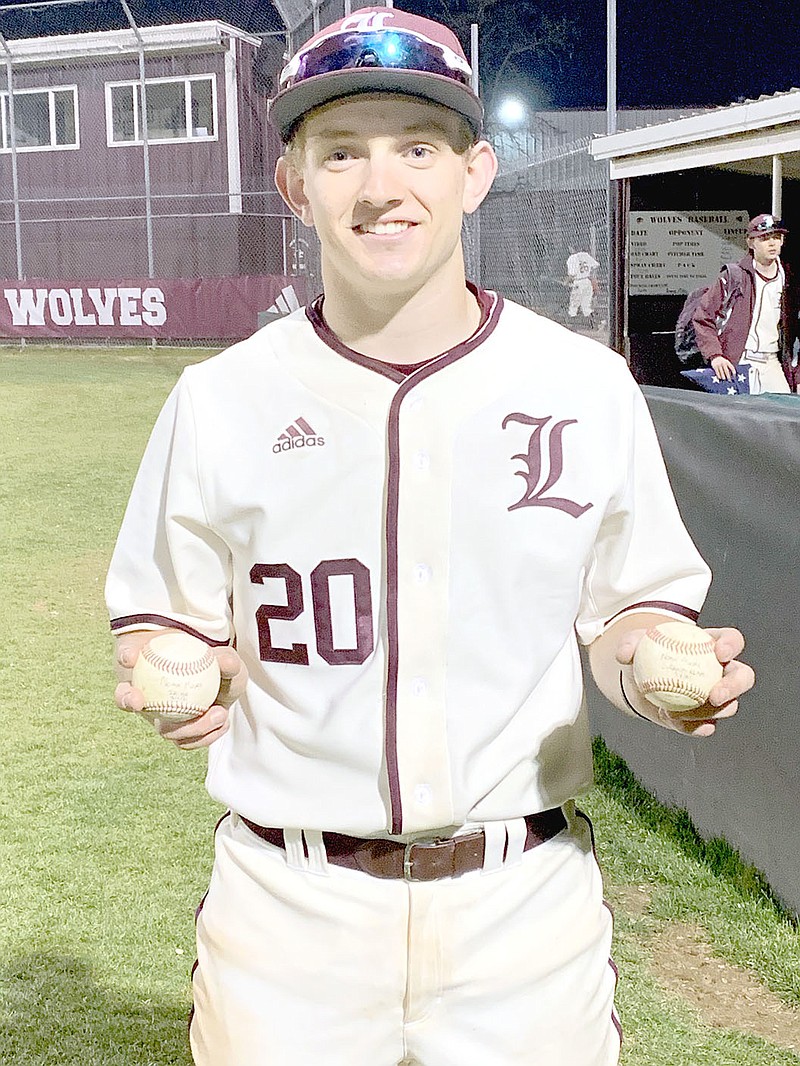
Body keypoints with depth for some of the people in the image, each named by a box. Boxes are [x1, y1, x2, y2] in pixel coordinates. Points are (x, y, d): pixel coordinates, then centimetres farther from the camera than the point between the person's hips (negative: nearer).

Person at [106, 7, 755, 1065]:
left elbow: (633, 600, 8)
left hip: (529, 899, 1)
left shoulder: (587, 384, -1)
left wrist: (650, 666, -13)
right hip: (288, 901, 0)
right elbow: (164, 612, 7)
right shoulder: (219, 398, -2)